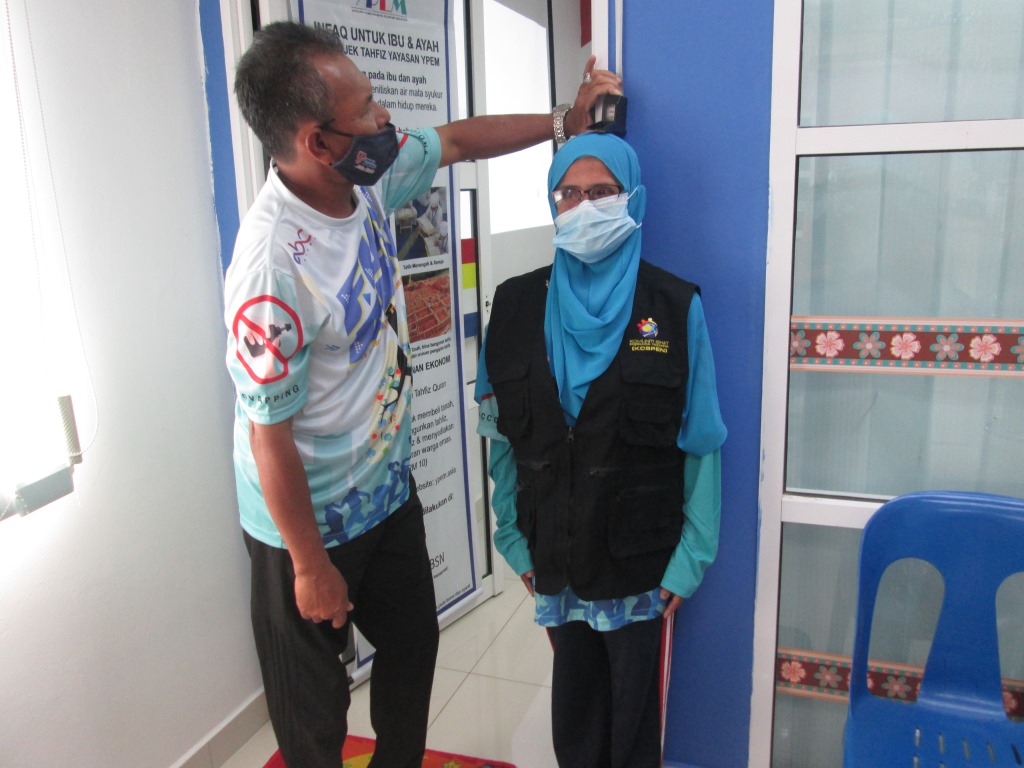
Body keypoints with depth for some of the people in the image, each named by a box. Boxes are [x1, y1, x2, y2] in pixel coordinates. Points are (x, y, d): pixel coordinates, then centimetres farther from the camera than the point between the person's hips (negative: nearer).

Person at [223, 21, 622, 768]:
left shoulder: (366, 175, -10)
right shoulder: (273, 266, -32)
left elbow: (457, 140, 11)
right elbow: (269, 435, -25)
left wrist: (565, 119, 11)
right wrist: (310, 568, -15)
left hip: (389, 485, 8)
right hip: (311, 521, -8)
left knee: (413, 644, 25)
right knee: (314, 698, 16)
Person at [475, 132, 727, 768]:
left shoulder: (675, 308, -9)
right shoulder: (517, 305, -2)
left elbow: (701, 446, -7)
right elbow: (500, 436, 2)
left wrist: (690, 560, -8)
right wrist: (513, 538, 1)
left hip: (641, 565, -2)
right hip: (557, 561, 2)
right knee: (573, 715, 19)